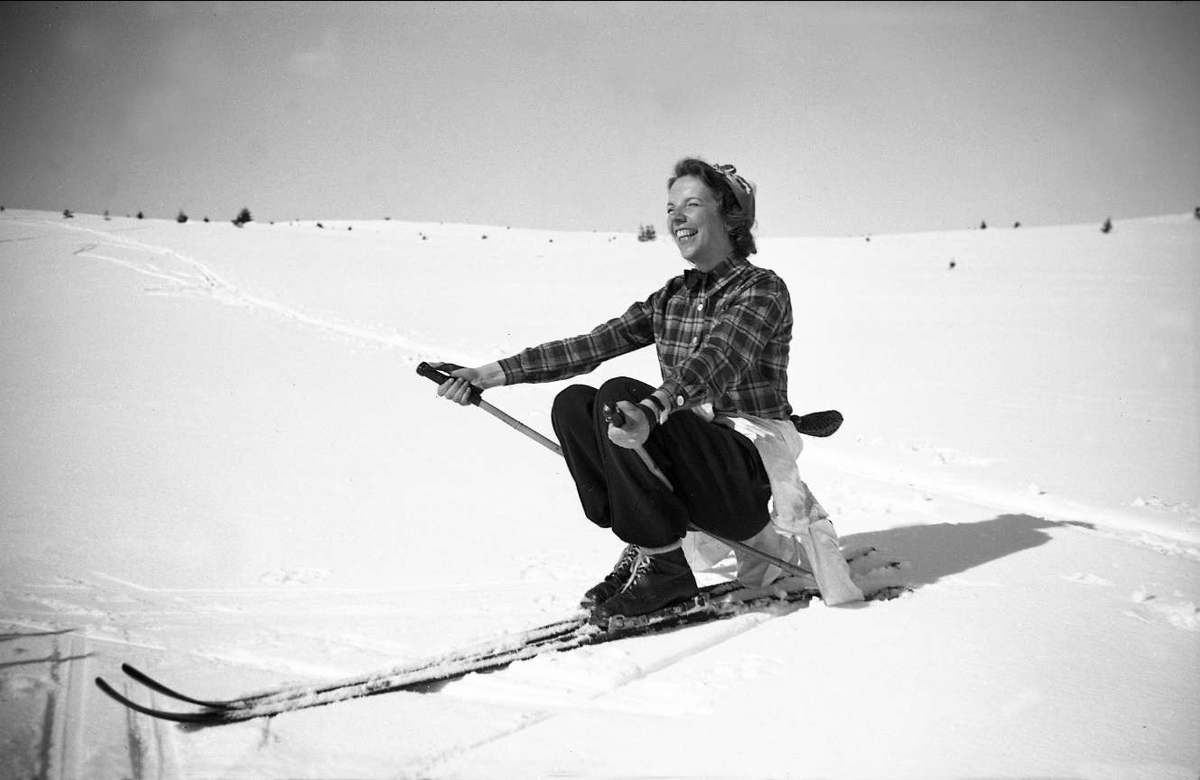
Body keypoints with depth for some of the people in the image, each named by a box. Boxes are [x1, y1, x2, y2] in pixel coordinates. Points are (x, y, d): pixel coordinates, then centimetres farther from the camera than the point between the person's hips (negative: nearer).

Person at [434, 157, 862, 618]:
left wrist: (651, 410, -47)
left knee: (618, 398, -27)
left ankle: (664, 565, -17)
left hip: (750, 472, -7)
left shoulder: (763, 289, -8)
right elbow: (591, 346, 6)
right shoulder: (669, 298, 13)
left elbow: (715, 361, -28)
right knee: (572, 404, -12)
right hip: (690, 454, 7)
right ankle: (644, 546, -7)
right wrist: (498, 373, -4)